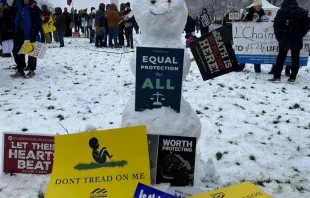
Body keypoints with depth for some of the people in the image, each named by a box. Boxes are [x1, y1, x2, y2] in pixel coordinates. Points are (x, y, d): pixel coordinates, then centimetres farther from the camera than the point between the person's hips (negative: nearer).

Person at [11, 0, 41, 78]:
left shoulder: (34, 8, -10)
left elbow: (38, 22, -15)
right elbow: (17, 20, 18)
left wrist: (34, 34, -20)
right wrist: (15, 33, 13)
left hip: (30, 34, -7)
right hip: (20, 34, 7)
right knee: (16, 51, 7)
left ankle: (32, 71, 16)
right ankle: (20, 70, 16)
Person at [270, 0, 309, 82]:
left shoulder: (282, 11, 0)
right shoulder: (303, 12, 7)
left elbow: (276, 25, -3)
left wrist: (279, 37, 4)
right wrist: (300, 36, 13)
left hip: (285, 39, -1)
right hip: (297, 39, 1)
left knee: (281, 57, 5)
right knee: (295, 58, 8)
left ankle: (277, 76, 1)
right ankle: (293, 78, 8)